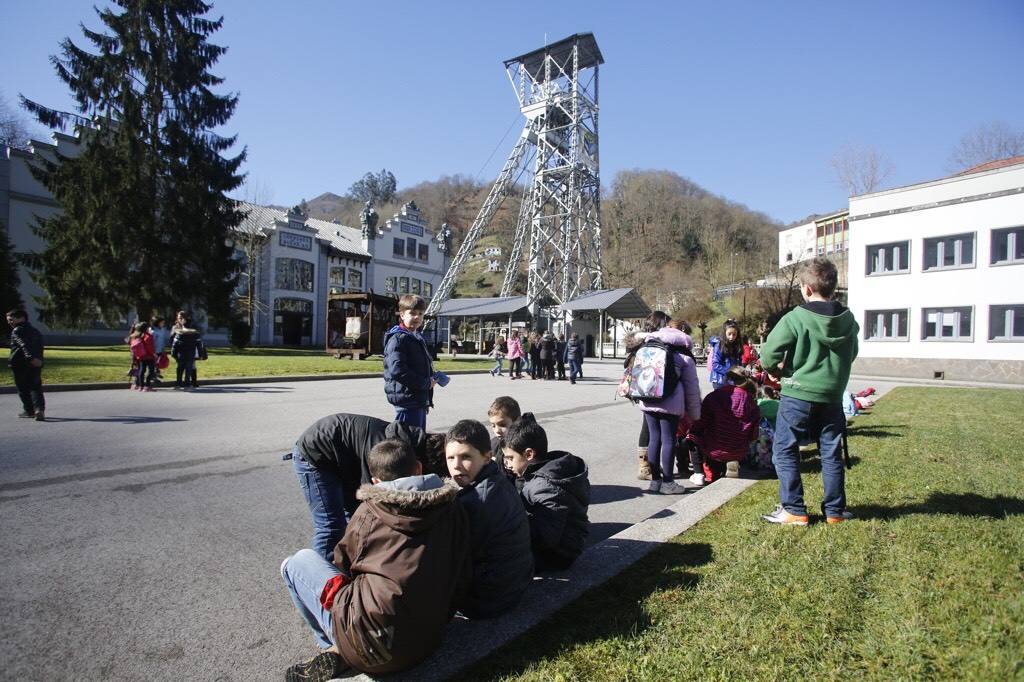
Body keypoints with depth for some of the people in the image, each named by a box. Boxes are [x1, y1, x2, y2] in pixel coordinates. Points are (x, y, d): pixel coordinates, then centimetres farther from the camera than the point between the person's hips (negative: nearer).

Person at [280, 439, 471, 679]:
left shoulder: (368, 511, 0)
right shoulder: (453, 511, 3)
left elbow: (342, 565, 14)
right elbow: (462, 580, 5)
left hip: (369, 644, -4)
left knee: (299, 562, 13)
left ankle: (336, 649, 9)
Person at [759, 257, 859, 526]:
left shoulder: (795, 318, -16)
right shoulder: (848, 320, 2)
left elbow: (768, 355, -18)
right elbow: (851, 355, 16)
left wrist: (779, 369, 2)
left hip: (798, 395, -5)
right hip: (832, 396, 5)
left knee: (785, 452, 6)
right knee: (831, 454, 15)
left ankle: (794, 510, 8)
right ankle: (835, 510, 24)